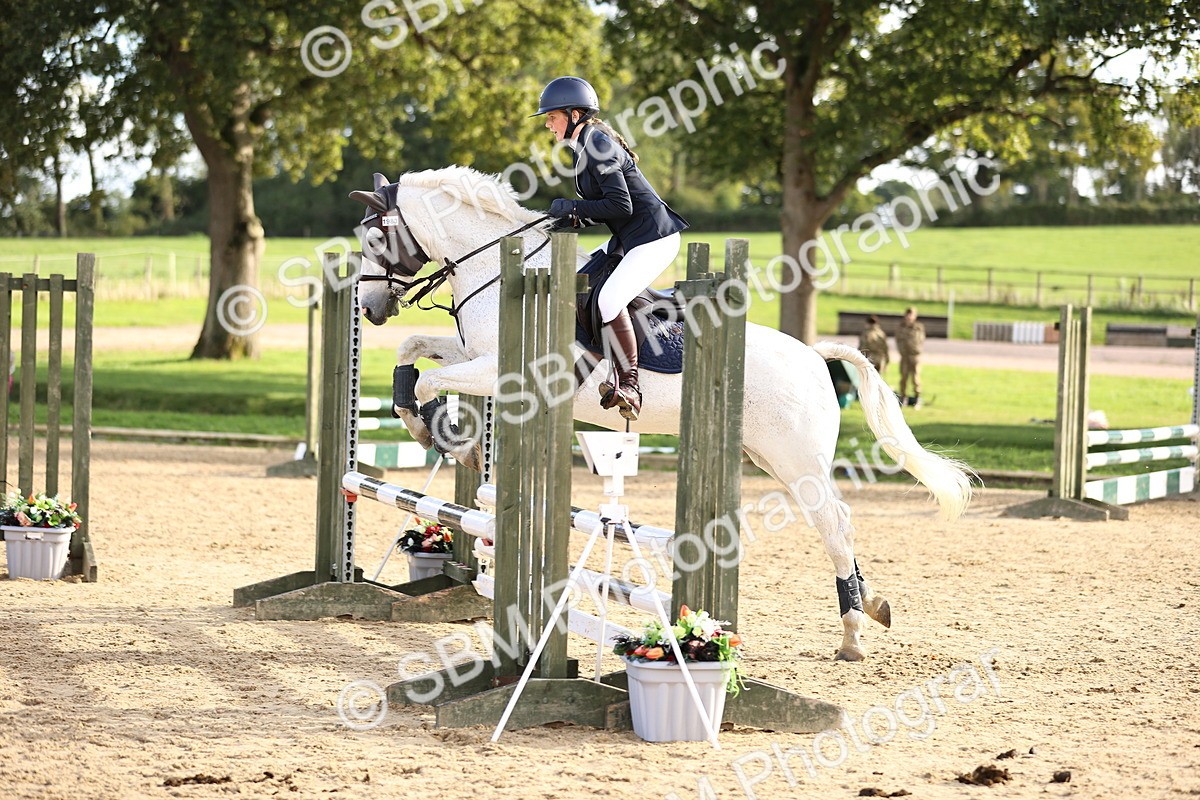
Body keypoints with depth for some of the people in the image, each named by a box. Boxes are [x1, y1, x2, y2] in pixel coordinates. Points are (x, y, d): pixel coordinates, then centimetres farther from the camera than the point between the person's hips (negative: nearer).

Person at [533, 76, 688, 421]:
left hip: (654, 238, -11)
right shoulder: (583, 146, 13)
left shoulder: (598, 147, -17)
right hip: (628, 238, 11)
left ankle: (630, 385, -18)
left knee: (609, 300, -25)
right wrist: (576, 218, 2)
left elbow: (621, 206, -22)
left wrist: (574, 208, -14)